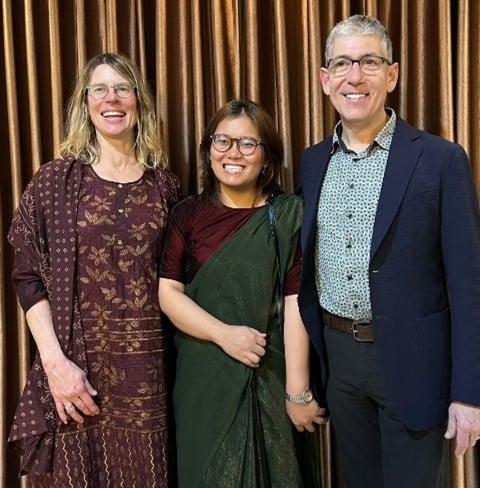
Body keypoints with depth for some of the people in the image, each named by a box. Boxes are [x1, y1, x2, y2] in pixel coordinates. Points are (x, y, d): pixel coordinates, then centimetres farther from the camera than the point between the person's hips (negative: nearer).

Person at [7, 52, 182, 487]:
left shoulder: (164, 185, 6)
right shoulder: (55, 181, -1)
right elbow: (29, 278, -3)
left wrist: (182, 350, 2)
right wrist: (54, 361, -12)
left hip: (149, 367, 2)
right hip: (79, 365, -2)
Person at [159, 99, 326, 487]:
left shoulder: (288, 215, -4)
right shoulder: (187, 214, 1)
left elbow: (295, 304, -10)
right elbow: (167, 292, -4)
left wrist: (298, 392, -12)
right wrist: (224, 333, -16)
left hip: (268, 378, -1)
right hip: (202, 377, 1)